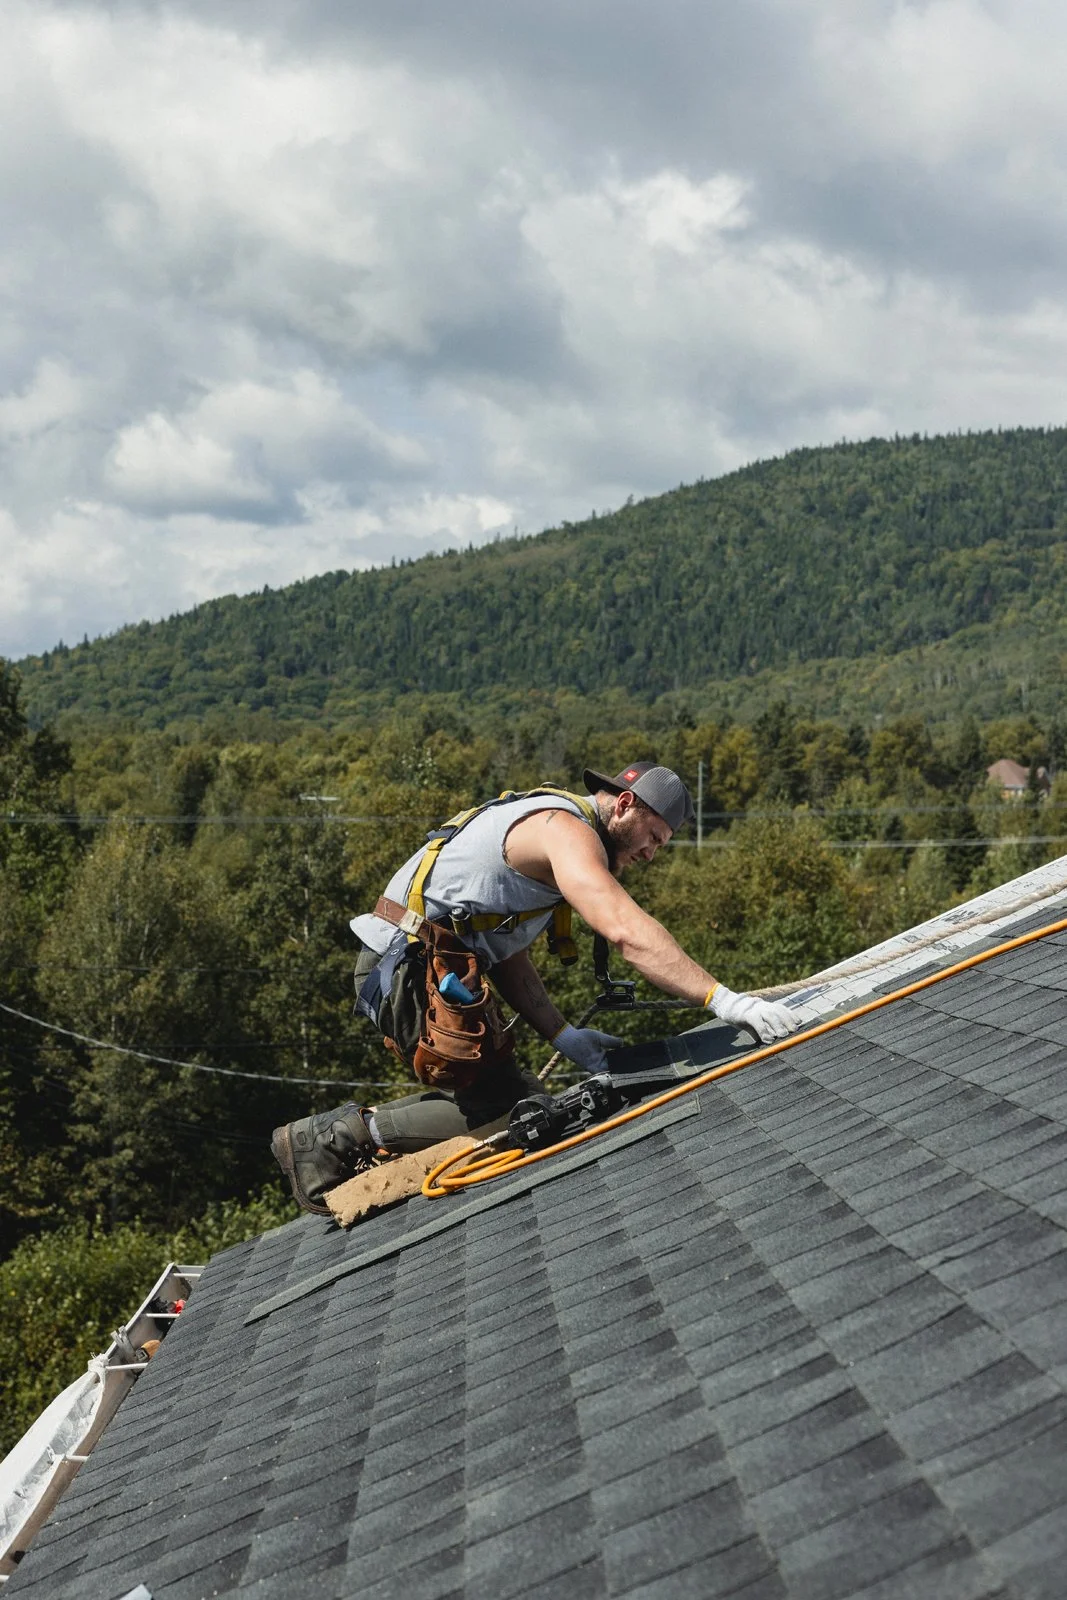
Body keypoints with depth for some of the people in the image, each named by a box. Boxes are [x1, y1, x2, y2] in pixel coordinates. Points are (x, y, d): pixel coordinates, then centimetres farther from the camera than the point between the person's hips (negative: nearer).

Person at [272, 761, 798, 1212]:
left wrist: (562, 1035, 6)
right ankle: (343, 1133, -4)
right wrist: (724, 1000, -32)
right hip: (412, 965, -10)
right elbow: (627, 931, -29)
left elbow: (508, 954, 17)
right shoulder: (567, 827, -13)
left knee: (518, 1096, 9)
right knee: (509, 1113, -8)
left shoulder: (537, 826, 20)